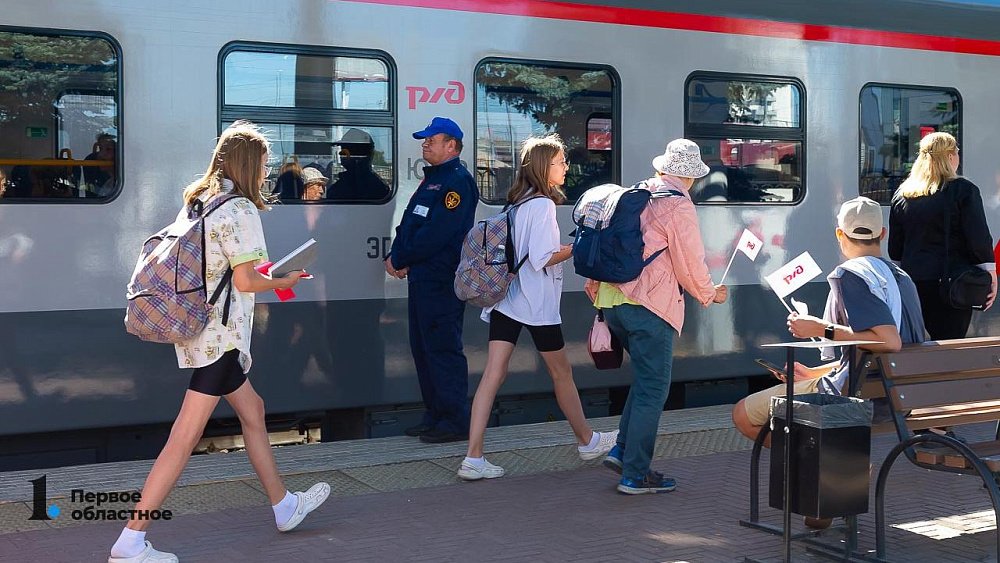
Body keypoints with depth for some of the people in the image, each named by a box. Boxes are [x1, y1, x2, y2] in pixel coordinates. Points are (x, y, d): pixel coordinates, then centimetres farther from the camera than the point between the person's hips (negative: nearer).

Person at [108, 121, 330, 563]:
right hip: (219, 335, -10)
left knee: (251, 409, 21)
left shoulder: (198, 202, 12)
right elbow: (245, 281, -18)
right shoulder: (239, 209, -14)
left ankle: (283, 507, 33)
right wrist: (284, 281, 0)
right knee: (185, 438, -7)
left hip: (197, 328, 10)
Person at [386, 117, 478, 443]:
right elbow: (408, 224, 18)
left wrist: (400, 259, -13)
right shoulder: (431, 179, 20)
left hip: (442, 281, -10)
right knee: (423, 348, 14)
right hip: (422, 278, 10)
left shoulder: (456, 181, -12)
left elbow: (436, 233, -21)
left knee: (443, 349, -7)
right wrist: (397, 256, 0)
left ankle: (456, 422, -1)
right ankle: (435, 415, 23)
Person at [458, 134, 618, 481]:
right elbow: (542, 259, -20)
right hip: (536, 304, -7)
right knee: (561, 373, 11)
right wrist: (579, 247, -10)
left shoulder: (516, 202, 11)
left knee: (493, 375, 0)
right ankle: (587, 441, 31)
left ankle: (473, 458, -5)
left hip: (506, 301, 7)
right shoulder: (543, 205, -14)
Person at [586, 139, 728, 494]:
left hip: (612, 299, 8)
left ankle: (622, 449, 18)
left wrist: (595, 285, 24)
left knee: (645, 376, 21)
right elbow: (690, 264, -6)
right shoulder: (678, 205, -9)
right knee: (652, 388, 1)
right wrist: (710, 293, 11)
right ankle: (636, 475, 5)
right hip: (649, 305, -8)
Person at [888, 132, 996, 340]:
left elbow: (894, 250, 11)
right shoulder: (963, 190, -7)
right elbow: (979, 239, -9)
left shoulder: (902, 194, 7)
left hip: (912, 283, 5)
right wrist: (991, 277, 0)